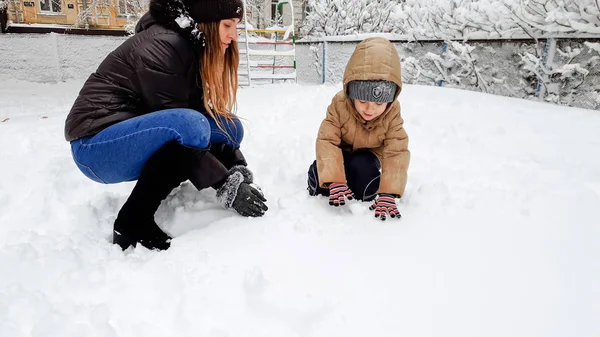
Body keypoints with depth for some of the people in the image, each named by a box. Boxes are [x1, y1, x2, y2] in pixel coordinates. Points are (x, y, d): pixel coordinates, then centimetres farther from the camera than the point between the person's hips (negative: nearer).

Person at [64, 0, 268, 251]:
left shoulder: (195, 50, 5)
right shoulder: (163, 46, -22)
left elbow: (207, 117, 3)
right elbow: (181, 123, -25)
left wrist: (242, 174, -8)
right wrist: (228, 186, -24)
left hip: (139, 137, 8)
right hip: (97, 147, -8)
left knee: (229, 126, -4)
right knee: (190, 127, -34)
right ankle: (132, 224, -17)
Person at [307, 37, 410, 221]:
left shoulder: (392, 114, -28)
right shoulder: (339, 105, -31)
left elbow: (397, 153, -31)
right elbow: (327, 141, -34)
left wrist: (388, 193, -42)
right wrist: (334, 180, -46)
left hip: (368, 155, 0)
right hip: (342, 152, 0)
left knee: (363, 168, -35)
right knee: (318, 171, -26)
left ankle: (365, 199, -3)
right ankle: (321, 194, 8)